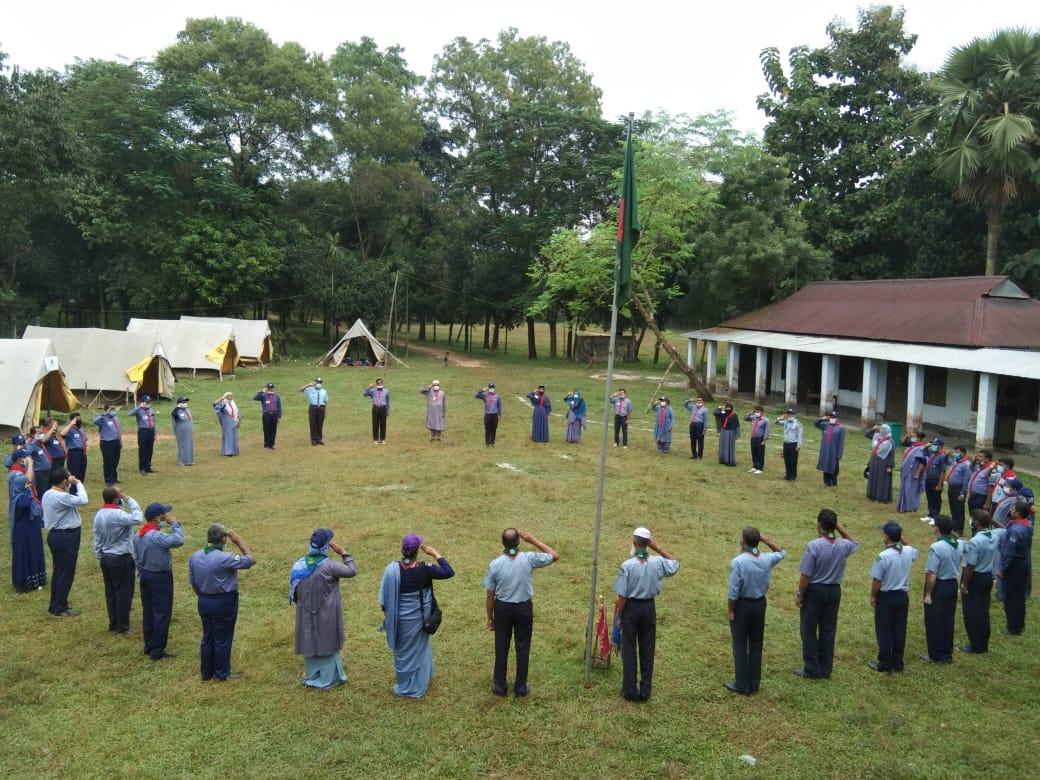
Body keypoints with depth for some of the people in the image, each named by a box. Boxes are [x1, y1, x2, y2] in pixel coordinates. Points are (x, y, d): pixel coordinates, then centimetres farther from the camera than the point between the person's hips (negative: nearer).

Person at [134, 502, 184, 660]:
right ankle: (157, 651, 5)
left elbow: (136, 558, 12)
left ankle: (148, 646, 27)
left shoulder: (137, 535, 3)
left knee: (148, 612, 17)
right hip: (160, 577, -9)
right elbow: (178, 540, -35)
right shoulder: (157, 536, -26)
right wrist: (174, 524, -22)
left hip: (145, 575, 9)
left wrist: (142, 573, 21)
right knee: (162, 614, 1)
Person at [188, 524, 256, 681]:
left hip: (204, 602, 6)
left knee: (207, 637, 18)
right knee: (223, 639, 9)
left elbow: (193, 583, 6)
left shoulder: (194, 557, -4)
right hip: (224, 603, -6)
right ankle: (222, 673, 21)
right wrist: (239, 542, -8)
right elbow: (251, 560, -17)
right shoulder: (225, 558, -25)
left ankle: (206, 672, 29)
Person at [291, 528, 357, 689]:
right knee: (328, 644, 11)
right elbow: (352, 571, -13)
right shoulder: (328, 565, -23)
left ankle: (311, 677, 29)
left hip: (307, 614, 4)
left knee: (311, 643, 17)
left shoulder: (299, 565, -6)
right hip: (327, 615, -4)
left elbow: (294, 591, 3)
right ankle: (328, 678, 20)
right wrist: (343, 553, -6)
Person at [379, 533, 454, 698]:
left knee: (403, 651, 20)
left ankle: (405, 687, 35)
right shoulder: (424, 569, -23)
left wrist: (387, 615, 7)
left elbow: (384, 597, -10)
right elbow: (449, 572, -12)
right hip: (420, 618, 1)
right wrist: (435, 554, -8)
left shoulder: (391, 569, -21)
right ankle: (419, 685, 43)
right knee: (419, 649, 25)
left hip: (400, 619, -1)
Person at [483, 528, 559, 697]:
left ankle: (500, 687, 25)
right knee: (523, 648, 13)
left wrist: (490, 618, 6)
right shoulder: (529, 559, -17)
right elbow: (555, 556, -3)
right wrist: (533, 540, -3)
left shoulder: (495, 564, -15)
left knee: (501, 648, 14)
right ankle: (520, 688, 23)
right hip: (524, 608, 0)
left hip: (502, 608, 0)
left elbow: (490, 596, -7)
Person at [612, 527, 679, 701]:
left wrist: (619, 616, -1)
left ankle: (630, 691, 13)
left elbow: (622, 596, -13)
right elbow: (675, 565, 15)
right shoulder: (657, 562, -8)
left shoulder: (628, 565, -17)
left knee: (629, 650, 8)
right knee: (647, 649, 12)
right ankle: (645, 690, 18)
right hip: (649, 607, 3)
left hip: (631, 607, -3)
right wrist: (658, 548, 7)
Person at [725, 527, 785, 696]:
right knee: (756, 645, 13)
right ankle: (754, 683, 21)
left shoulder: (738, 562, -20)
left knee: (740, 646, 4)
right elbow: (781, 552, 17)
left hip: (742, 605, -5)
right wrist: (763, 538, 8)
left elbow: (733, 590, -18)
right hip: (760, 604, 5)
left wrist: (730, 610, -7)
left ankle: (742, 685, 9)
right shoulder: (767, 559, -6)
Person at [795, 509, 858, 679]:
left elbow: (806, 574, -17)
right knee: (829, 630, 13)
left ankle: (811, 669, 10)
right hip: (834, 590, 5)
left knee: (809, 631, 6)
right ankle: (826, 669, 20)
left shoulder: (813, 545, -20)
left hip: (814, 590, -5)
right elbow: (854, 542, 21)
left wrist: (799, 594, -6)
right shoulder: (843, 545, -5)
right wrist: (839, 527, 10)